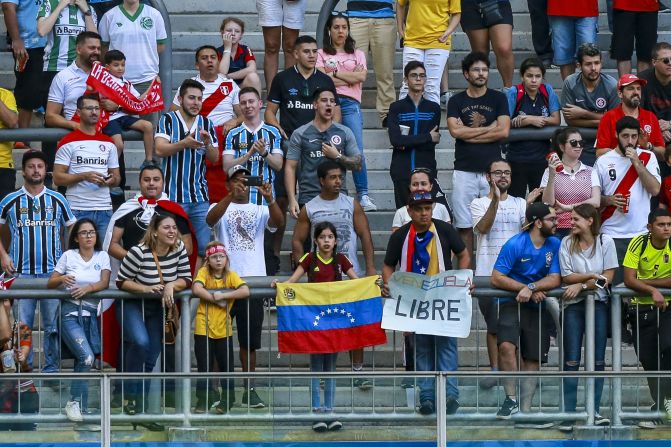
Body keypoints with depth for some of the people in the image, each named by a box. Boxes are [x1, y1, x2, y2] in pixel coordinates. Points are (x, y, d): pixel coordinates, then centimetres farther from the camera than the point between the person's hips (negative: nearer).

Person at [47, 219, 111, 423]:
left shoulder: (102, 256, 10)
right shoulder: (69, 256, 5)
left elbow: (104, 283, -4)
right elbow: (50, 283, 6)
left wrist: (88, 288, -23)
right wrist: (61, 279, -16)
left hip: (91, 313, 3)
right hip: (70, 312, -3)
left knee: (81, 361, -4)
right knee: (87, 357, -20)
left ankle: (75, 404, 8)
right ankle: (77, 403, -9)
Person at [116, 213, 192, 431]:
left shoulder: (179, 249, -9)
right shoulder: (139, 252, -24)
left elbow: (186, 279, -3)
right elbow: (121, 281, -16)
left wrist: (171, 286, -23)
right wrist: (146, 289, -28)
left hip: (157, 307, 6)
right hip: (132, 305, -6)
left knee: (150, 358, 6)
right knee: (141, 342, -30)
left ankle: (139, 405, 16)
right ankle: (130, 395, -13)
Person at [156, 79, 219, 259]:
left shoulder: (206, 124, 10)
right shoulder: (168, 120, -1)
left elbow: (214, 159, 8)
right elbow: (160, 149, -14)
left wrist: (207, 143, -14)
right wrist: (183, 144, -30)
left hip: (200, 197, 3)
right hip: (173, 196, -3)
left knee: (206, 246, 0)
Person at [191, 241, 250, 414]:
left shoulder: (231, 275, 1)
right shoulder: (204, 272, -2)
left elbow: (245, 291, -15)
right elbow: (196, 289, -21)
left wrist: (223, 295, -20)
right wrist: (216, 299, -18)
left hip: (224, 330, 1)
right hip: (203, 329, -1)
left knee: (226, 367, 6)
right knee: (204, 367, 4)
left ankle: (226, 401, 17)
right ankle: (202, 401, 12)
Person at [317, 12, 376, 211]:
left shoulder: (357, 54, 22)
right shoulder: (321, 54, 15)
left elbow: (361, 76, 3)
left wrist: (334, 72, 2)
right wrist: (350, 78, 1)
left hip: (350, 104, 1)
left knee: (357, 151, -12)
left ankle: (363, 195, -12)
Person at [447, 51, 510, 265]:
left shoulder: (498, 99, 8)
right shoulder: (456, 101, 9)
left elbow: (504, 131, -4)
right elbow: (455, 131, -7)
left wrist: (470, 133, -5)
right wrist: (489, 128, -4)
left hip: (491, 169, -1)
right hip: (464, 171, 1)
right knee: (464, 226, 0)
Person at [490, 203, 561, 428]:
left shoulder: (554, 244, 2)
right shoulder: (515, 245, -12)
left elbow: (555, 279, -5)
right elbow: (497, 278, -13)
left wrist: (531, 287, -22)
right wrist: (528, 290, -17)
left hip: (536, 307, 5)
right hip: (511, 303, -5)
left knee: (533, 360, 5)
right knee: (507, 346, -28)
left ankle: (524, 411, 10)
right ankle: (511, 399, -18)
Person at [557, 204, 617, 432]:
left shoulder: (605, 242, 0)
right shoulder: (567, 243, 2)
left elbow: (608, 278, -4)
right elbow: (567, 277, -3)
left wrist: (581, 284, -12)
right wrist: (594, 276, -10)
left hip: (598, 303, 0)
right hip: (573, 304, 0)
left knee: (598, 360, 1)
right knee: (571, 360, -4)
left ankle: (594, 412, 6)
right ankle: (568, 413, -3)